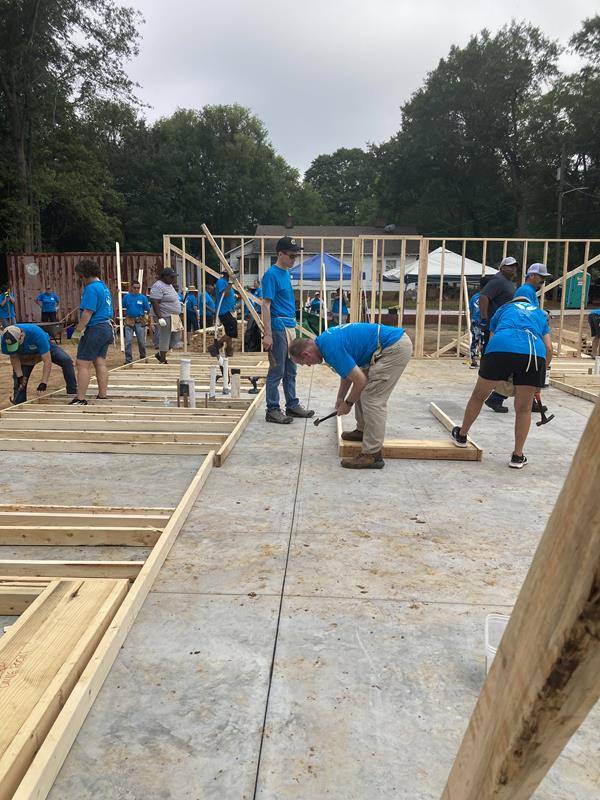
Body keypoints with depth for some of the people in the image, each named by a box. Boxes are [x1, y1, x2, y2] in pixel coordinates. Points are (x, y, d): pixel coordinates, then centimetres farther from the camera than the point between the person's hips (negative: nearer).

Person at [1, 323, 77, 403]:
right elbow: (14, 357, -13)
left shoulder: (36, 333, -42)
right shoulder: (6, 339, -31)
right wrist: (19, 376, -20)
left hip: (45, 347, -3)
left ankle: (72, 394, -15)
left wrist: (43, 383, -40)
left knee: (66, 361, -24)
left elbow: (47, 361, -40)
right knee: (19, 383, -6)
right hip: (24, 356, 3)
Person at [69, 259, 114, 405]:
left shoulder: (91, 288, -14)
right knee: (101, 363, 12)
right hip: (106, 328, 10)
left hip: (94, 329, -10)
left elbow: (88, 312, -21)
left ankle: (81, 399, -5)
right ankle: (102, 396, 15)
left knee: (83, 365, -6)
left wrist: (77, 331, -17)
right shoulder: (104, 287, 17)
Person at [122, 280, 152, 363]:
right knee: (128, 342, 0)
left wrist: (150, 324, 2)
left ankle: (143, 358, 24)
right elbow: (123, 310, 10)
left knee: (142, 341, 7)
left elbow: (148, 311, 4)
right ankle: (128, 359, 8)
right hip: (129, 322, 0)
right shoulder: (126, 297, 5)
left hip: (140, 322, 0)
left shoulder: (143, 297, 2)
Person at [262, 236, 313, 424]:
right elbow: (266, 305, -16)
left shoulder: (286, 273, 15)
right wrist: (267, 334, -21)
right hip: (278, 328, -9)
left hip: (290, 327, 9)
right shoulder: (271, 274, -12)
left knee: (291, 370, 14)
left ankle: (292, 405, 24)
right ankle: (272, 410, 5)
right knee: (276, 371, -3)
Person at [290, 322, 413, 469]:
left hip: (395, 347, -10)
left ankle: (372, 455, -4)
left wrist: (348, 403, 1)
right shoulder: (325, 340, 12)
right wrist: (340, 397, 28)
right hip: (393, 344, 10)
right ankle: (363, 430, 34)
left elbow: (360, 380, -16)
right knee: (363, 391, 20)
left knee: (373, 399, -8)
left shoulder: (331, 348, -19)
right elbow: (349, 369, 26)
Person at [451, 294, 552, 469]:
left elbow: (491, 339, 29)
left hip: (502, 346, -1)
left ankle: (461, 435, 34)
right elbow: (549, 348, 23)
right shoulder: (540, 314, 37)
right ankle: (518, 457, 20)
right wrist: (540, 374, 31)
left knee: (479, 395, 18)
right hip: (535, 351, 1)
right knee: (524, 409, 13)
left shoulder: (504, 308, 36)